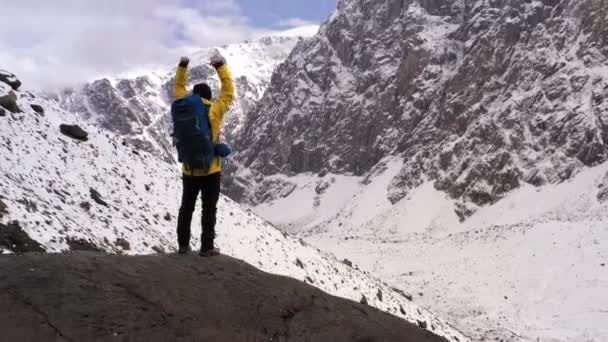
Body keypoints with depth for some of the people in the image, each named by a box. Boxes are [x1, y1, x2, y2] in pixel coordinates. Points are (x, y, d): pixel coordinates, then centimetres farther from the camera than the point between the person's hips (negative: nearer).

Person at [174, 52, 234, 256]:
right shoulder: (214, 111, -12)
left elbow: (179, 89, 13)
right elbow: (228, 92, -1)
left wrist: (182, 67, 15)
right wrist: (221, 66, 3)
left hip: (189, 170, 3)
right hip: (210, 171, -3)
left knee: (186, 208, 15)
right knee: (209, 210, 4)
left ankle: (183, 245, 18)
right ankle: (207, 247, 4)